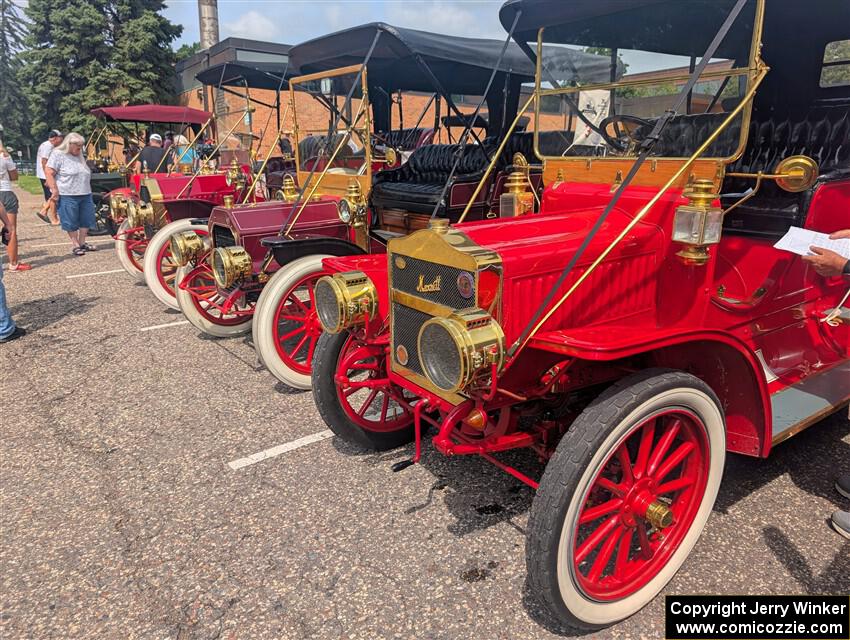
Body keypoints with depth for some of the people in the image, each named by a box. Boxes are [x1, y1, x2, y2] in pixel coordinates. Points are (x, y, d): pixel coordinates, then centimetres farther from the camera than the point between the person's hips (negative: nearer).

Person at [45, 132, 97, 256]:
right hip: (67, 196, -7)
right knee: (71, 222, 1)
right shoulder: (58, 155, -6)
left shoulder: (79, 156, 17)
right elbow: (49, 172, -12)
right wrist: (54, 189, -17)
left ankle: (82, 242, 22)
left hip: (85, 195, 7)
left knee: (86, 219, 10)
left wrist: (87, 190, 23)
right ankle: (75, 244, 11)